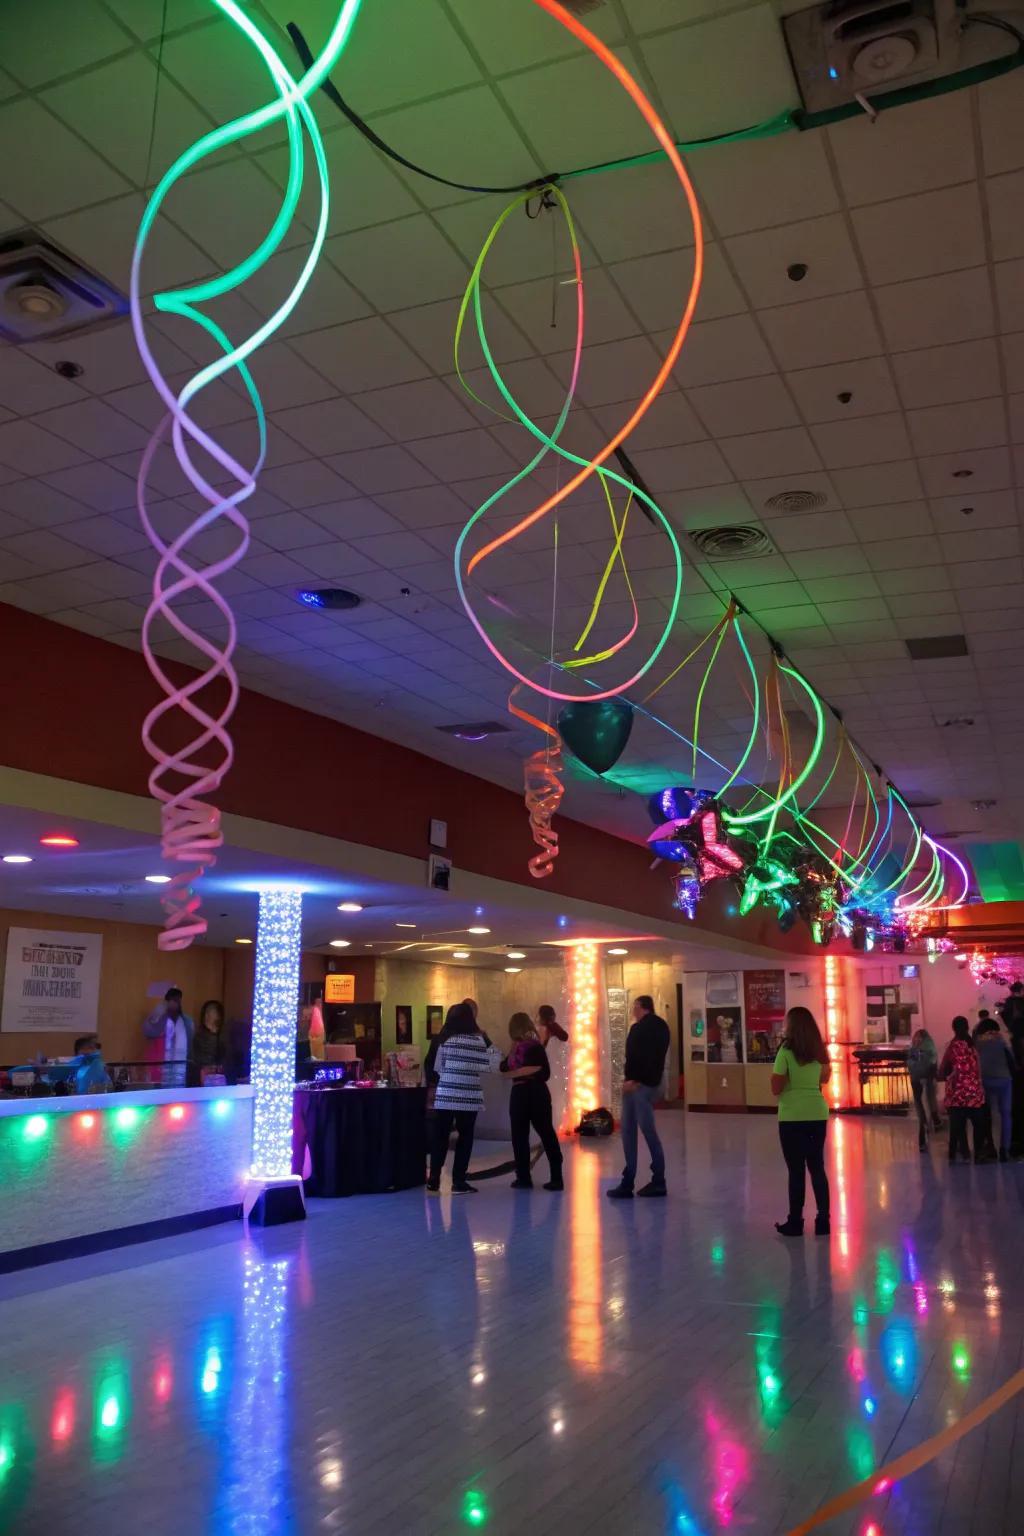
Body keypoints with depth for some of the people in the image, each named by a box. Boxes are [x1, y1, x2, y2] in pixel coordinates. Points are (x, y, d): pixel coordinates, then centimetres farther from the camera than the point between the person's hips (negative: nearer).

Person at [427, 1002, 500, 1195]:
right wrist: (492, 1047, 13)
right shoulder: (478, 1040, -5)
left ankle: (433, 1181, 9)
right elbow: (491, 1066, -2)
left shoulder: (445, 1039, 3)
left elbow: (437, 1067, 8)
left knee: (440, 1137, 7)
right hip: (468, 1098, -2)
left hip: (445, 1096, 2)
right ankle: (458, 1182, 8)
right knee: (465, 1138, 8)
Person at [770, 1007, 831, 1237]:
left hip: (792, 1117, -5)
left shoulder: (786, 1052, -12)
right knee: (817, 1167, 12)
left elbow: (776, 1088, -11)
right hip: (818, 1114, 5)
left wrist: (775, 1073, 4)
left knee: (796, 1170, 2)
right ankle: (823, 1220, 14)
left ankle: (795, 1222, 8)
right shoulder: (819, 1052, 6)